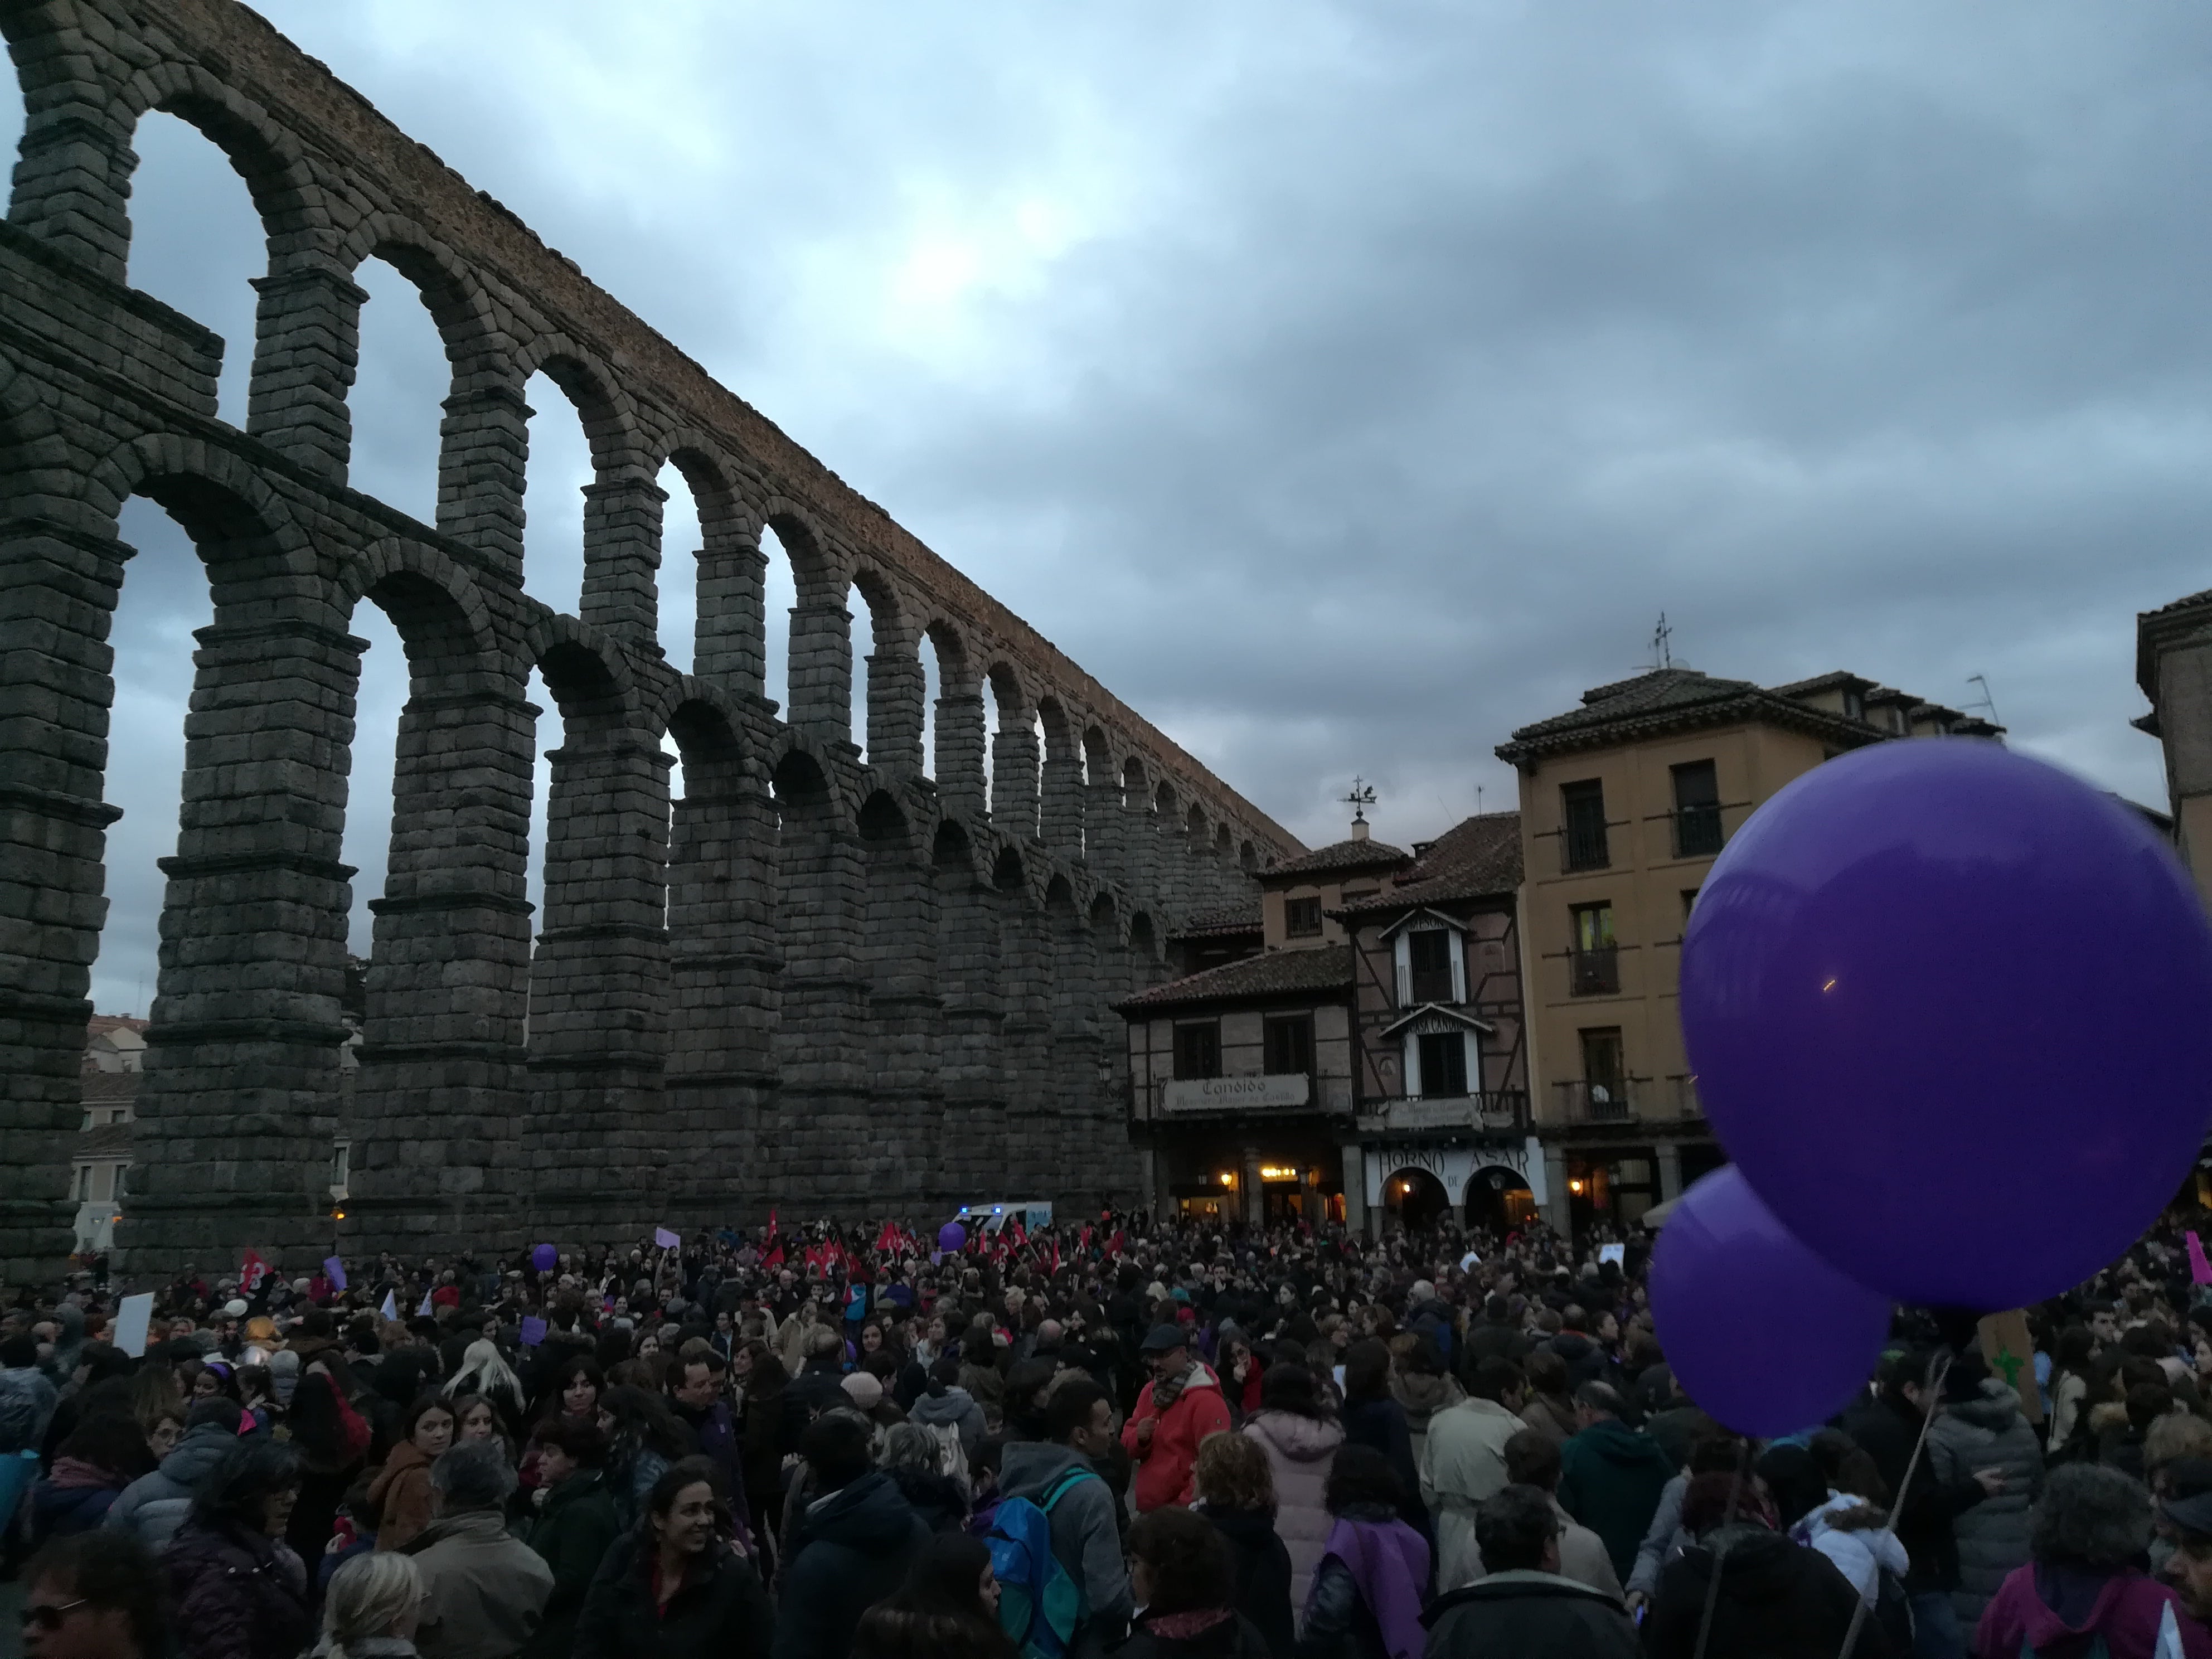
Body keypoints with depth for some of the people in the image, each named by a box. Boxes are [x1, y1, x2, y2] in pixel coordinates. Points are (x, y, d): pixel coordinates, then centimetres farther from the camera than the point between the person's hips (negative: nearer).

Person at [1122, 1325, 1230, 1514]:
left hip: (1185, 1513, -7)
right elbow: (1128, 1440, 11)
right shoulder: (1150, 1391, 8)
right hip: (1148, 1508, 7)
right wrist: (1139, 1437, -11)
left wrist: (1185, 1506, -20)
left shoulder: (1206, 1400, -18)